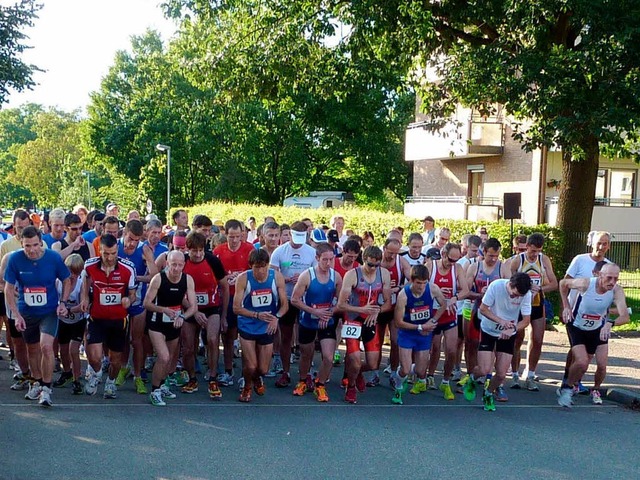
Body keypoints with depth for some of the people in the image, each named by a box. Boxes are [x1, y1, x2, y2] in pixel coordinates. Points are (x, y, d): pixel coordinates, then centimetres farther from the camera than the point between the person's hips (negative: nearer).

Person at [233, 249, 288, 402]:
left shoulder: (277, 277, -11)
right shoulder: (243, 278, -16)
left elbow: (284, 304, -4)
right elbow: (236, 307, -11)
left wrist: (276, 317, -24)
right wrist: (257, 315, -24)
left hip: (267, 328, 2)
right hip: (248, 326, -2)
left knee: (263, 369, 8)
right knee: (251, 367, -7)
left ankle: (257, 379, 46)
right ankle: (247, 387, 27)